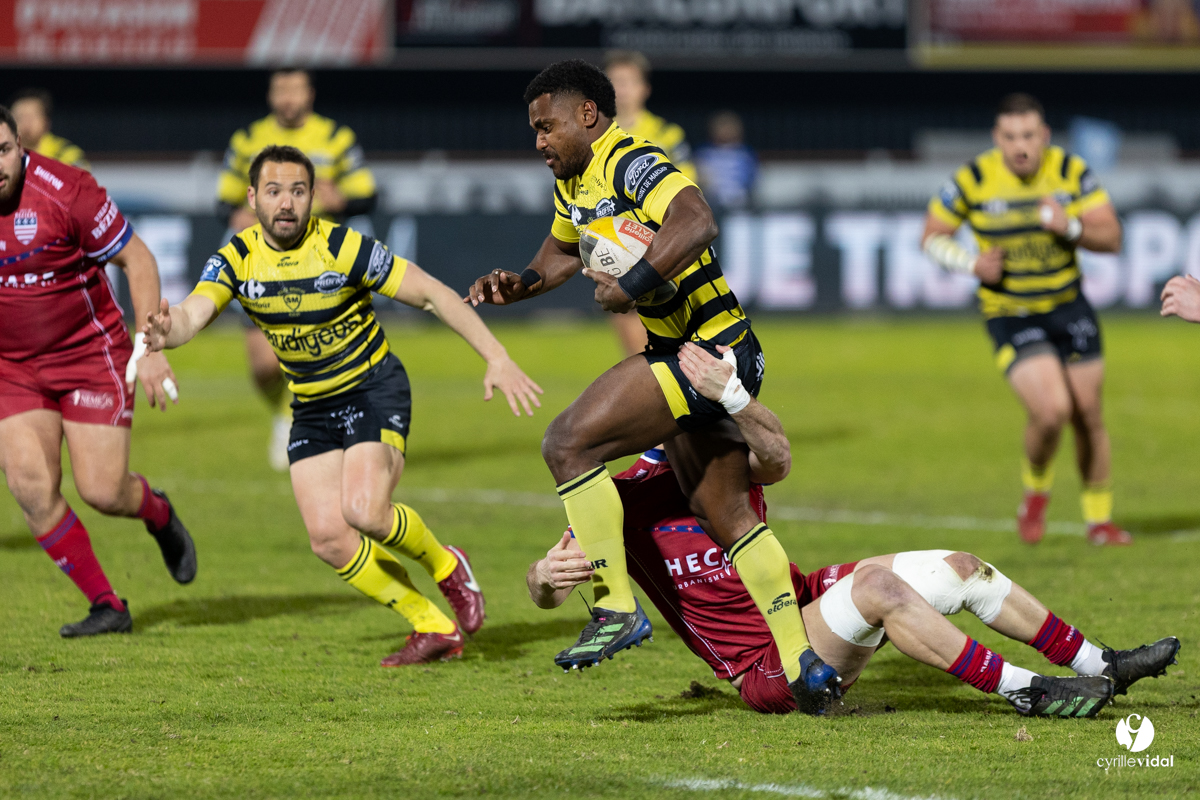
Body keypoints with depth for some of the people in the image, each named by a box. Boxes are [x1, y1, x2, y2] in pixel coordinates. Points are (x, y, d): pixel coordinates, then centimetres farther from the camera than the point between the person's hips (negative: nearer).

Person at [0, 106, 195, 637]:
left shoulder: (64, 191, -20)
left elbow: (136, 259, -12)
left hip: (90, 353, -4)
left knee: (103, 491, -7)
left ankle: (159, 514, 31)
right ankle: (107, 607, 1)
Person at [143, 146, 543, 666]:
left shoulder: (342, 248, -19)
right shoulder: (236, 260, -9)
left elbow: (431, 294, -15)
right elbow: (195, 312, -25)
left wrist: (497, 359, -22)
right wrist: (168, 330, -52)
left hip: (374, 389, -5)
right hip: (311, 406, 5)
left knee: (364, 511, -26)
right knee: (328, 539, -9)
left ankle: (446, 568, 5)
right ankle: (434, 629, 6)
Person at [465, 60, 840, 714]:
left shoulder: (632, 164, -17)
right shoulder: (574, 184, 15)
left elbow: (697, 223, -34)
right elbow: (564, 251, 34)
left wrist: (632, 284, -33)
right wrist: (519, 284, 14)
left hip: (703, 352, -11)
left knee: (569, 444, -17)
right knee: (730, 518, 15)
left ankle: (616, 610, -13)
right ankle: (805, 666, 19)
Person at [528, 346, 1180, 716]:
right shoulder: (624, 499, -9)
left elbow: (776, 458, -21)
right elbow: (544, 593, -13)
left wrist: (731, 395, -39)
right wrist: (548, 575, -39)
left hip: (806, 604, 7)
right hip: (767, 669, -7)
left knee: (959, 569, 0)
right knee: (877, 584, -32)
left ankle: (1100, 666, 8)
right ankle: (1026, 691, -28)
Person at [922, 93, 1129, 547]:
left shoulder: (1070, 172, -8)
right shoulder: (973, 180, -13)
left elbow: (1111, 237, -8)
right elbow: (932, 236, -1)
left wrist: (1070, 227, -27)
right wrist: (972, 264, -19)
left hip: (1069, 306, 3)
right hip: (1010, 317, -3)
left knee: (1088, 417, 6)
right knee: (1051, 411, -20)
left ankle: (1099, 518, 26)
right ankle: (1035, 490, 11)